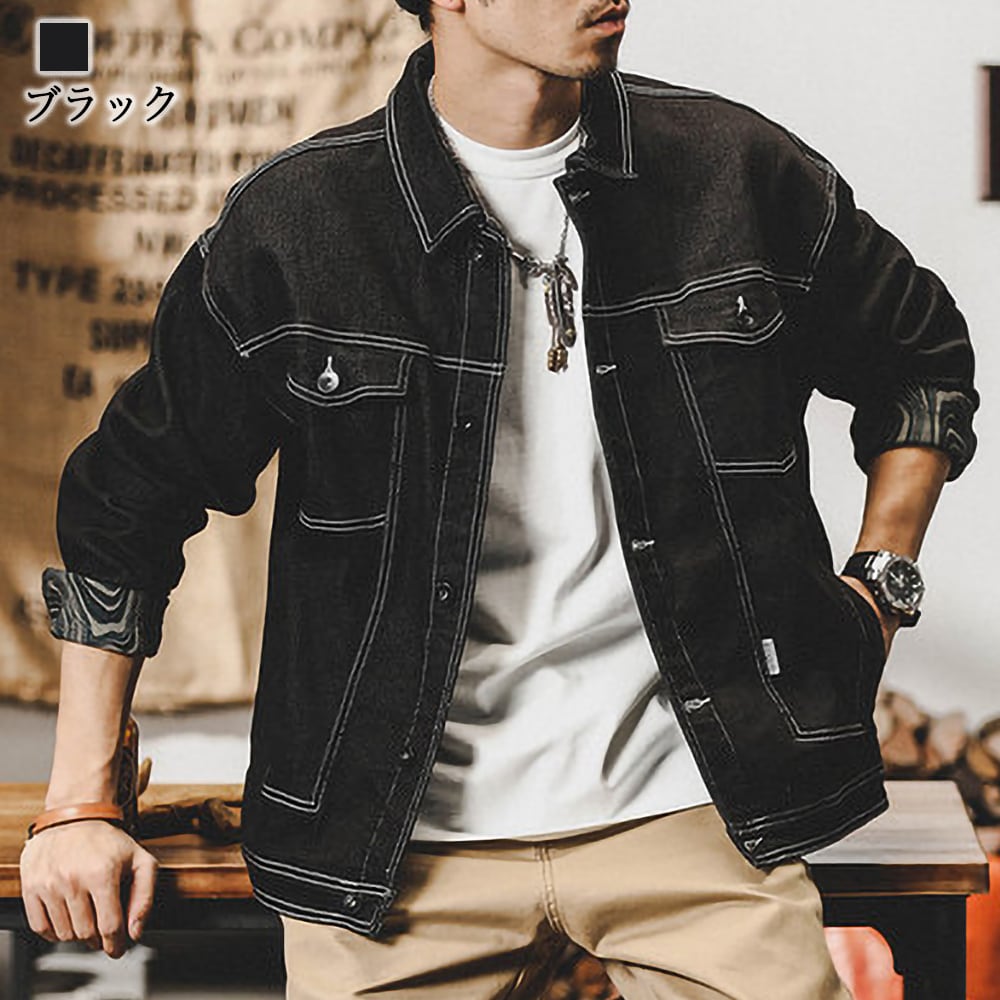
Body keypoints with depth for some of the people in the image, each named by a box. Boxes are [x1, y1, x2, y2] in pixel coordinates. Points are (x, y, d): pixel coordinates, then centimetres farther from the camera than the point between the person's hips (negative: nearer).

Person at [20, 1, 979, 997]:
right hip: (399, 840, -1)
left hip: (684, 803, 1)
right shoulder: (284, 224, -6)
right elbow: (125, 504, 4)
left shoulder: (743, 170, 0)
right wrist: (79, 804, 3)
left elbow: (924, 362, 18)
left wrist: (877, 587, 7)